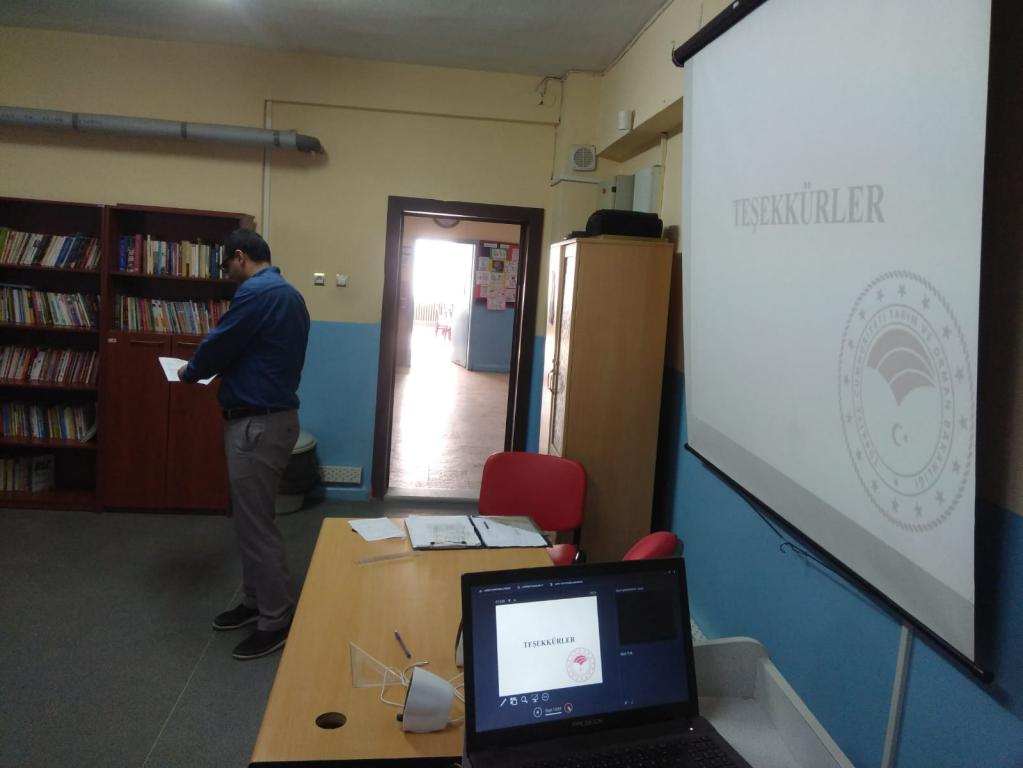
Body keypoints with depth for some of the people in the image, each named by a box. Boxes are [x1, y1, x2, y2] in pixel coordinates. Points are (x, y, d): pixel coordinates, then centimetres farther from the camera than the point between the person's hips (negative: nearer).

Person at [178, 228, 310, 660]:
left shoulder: (256, 292, -18)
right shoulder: (289, 295, 15)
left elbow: (220, 344, -14)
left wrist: (190, 373, 5)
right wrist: (214, 371, 14)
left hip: (258, 423, -10)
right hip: (271, 414, 10)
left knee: (256, 524, -2)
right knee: (251, 518, 18)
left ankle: (278, 621, 9)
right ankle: (255, 602, 30)